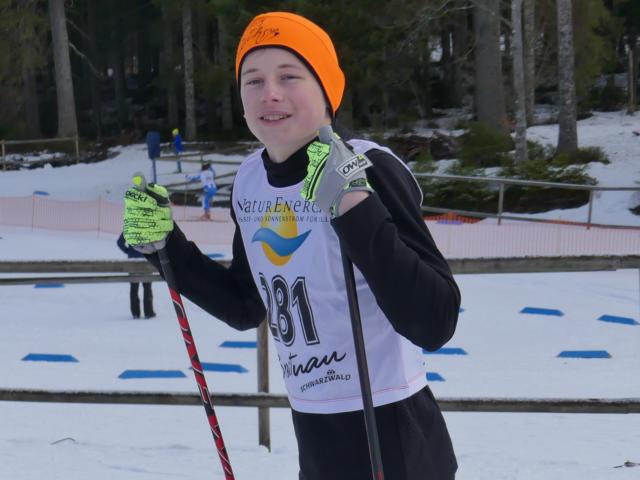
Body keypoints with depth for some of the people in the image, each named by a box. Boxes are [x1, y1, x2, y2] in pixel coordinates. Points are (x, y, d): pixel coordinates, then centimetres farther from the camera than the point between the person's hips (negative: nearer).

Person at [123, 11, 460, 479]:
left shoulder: (368, 171, -19)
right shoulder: (250, 180, 1)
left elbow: (434, 325, -28)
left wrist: (353, 206, -35)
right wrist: (165, 245, 5)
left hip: (394, 439, -7)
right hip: (312, 436, 7)